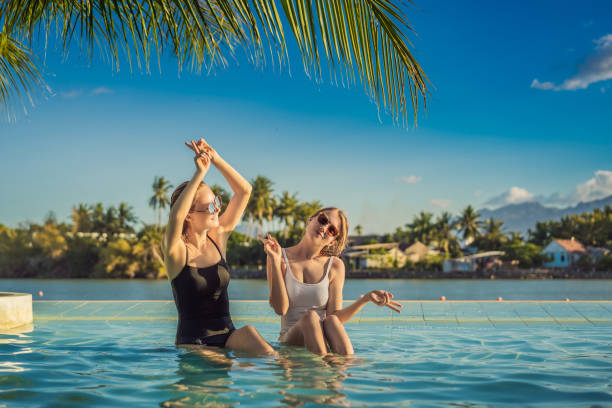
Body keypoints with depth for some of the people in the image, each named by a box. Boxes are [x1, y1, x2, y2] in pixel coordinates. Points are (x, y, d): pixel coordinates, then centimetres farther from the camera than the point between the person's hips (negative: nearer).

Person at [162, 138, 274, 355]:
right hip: (192, 341, -3)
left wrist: (215, 158, -8)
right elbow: (175, 216, -33)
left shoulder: (218, 237, 5)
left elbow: (244, 190, 3)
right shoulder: (175, 249, -9)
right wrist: (199, 173, -29)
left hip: (227, 336, 4)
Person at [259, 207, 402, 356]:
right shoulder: (282, 258, 0)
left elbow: (335, 317, -3)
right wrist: (275, 262, -18)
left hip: (324, 339, 1)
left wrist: (366, 298, -17)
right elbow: (280, 309, -12)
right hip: (290, 338, -1)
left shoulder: (335, 266, 3)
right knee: (310, 316, -31)